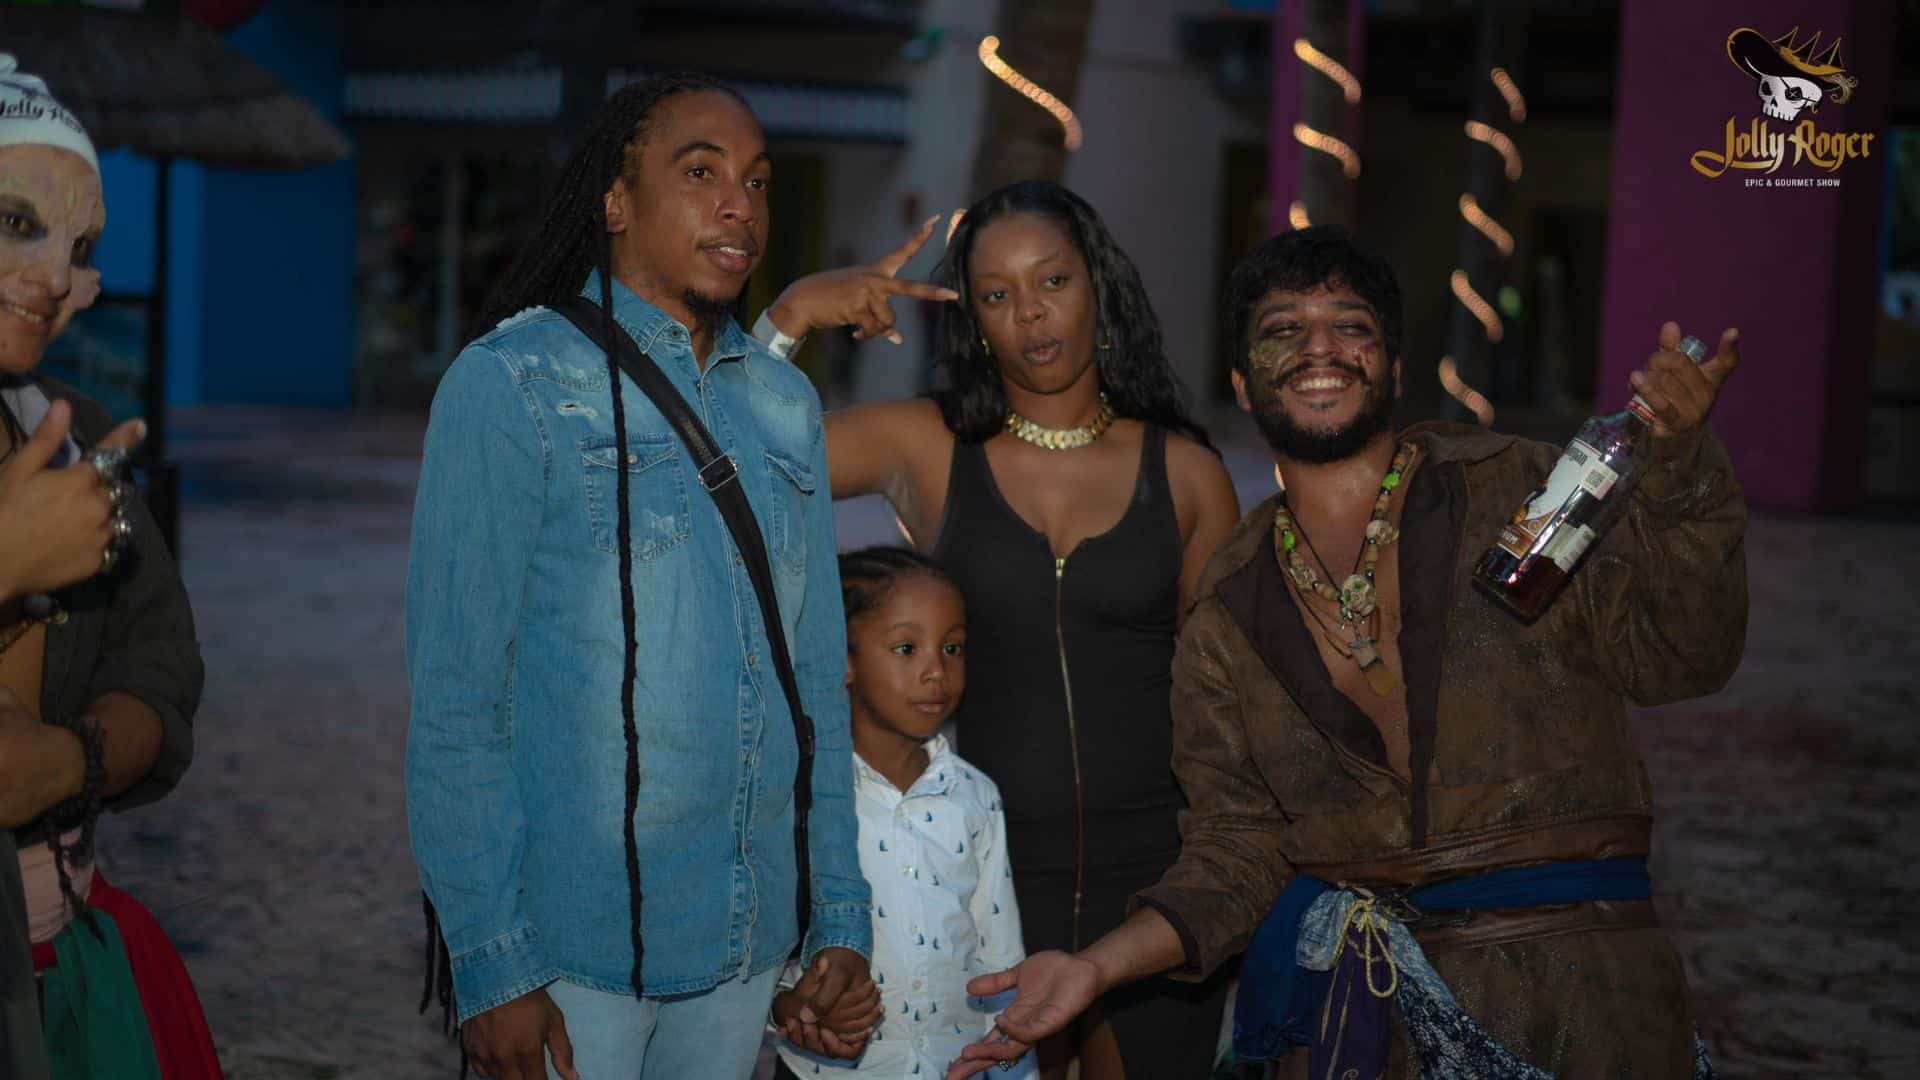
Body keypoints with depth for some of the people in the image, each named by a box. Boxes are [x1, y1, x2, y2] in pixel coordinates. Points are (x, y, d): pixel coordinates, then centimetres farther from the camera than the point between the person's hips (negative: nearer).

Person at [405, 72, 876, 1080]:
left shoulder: (786, 404, 10)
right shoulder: (513, 383, -7)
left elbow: (817, 677, 12)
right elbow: (456, 700, -10)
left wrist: (839, 917, 8)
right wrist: (490, 965, -14)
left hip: (749, 940, 5)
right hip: (572, 950, -5)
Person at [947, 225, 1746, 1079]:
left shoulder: (1515, 491, 0)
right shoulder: (1226, 617, 7)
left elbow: (1676, 656, -8)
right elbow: (1238, 851, 6)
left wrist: (1677, 459, -23)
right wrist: (1097, 967, -8)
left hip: (1574, 987, -2)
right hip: (1352, 998, 2)